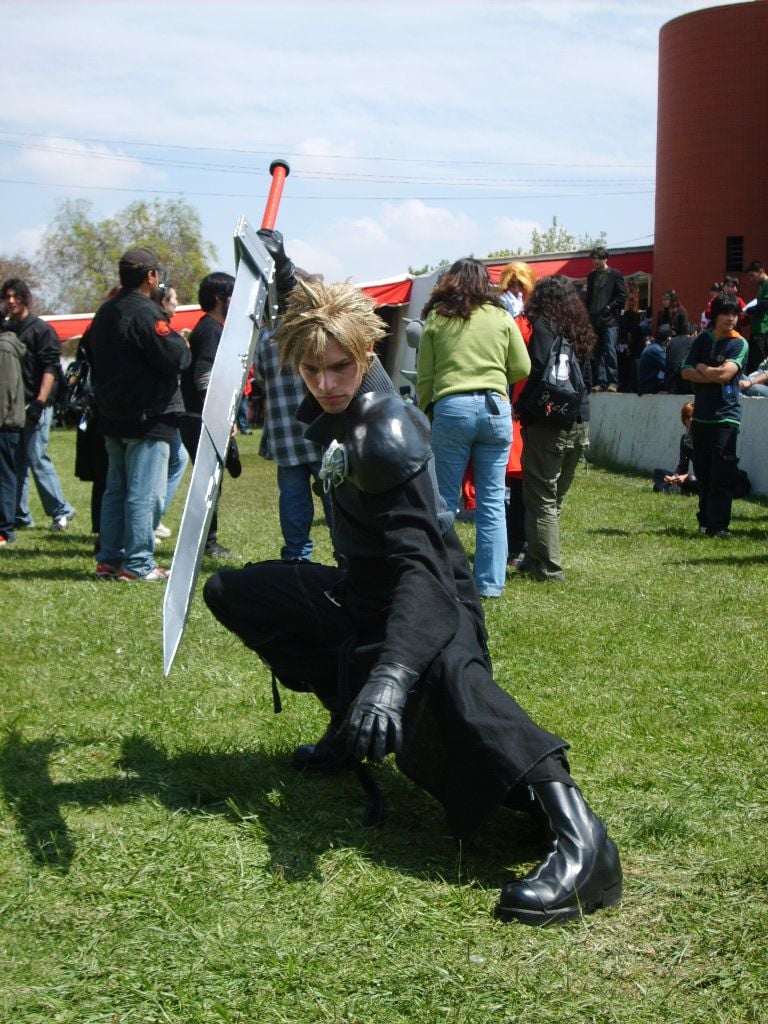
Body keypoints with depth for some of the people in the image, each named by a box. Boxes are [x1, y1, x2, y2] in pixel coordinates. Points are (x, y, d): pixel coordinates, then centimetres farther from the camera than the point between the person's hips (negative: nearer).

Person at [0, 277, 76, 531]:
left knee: (37, 459, -8)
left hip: (34, 406, -6)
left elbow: (50, 369, -10)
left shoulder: (41, 329, -2)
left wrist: (39, 402, -18)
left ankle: (61, 510, 2)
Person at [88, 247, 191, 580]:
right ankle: (138, 563, -4)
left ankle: (109, 559, 17)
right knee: (145, 493, -5)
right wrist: (172, 329, -3)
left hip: (113, 417, 9)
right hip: (148, 418, -9)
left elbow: (95, 359, 19)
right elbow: (176, 358, -20)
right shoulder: (145, 313, -17)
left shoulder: (105, 312, 12)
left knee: (115, 489, 14)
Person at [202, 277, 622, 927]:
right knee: (230, 592, 7)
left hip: (428, 599, -9)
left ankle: (580, 837, -54)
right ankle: (347, 719, 7)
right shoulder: (331, 409, -1)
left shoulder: (387, 434, -25)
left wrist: (390, 675, -49)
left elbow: (420, 562, -37)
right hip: (360, 594, 9)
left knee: (445, 671, -42)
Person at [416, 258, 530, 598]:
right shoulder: (502, 318, 8)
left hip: (451, 408, -1)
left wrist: (423, 414, 17)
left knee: (444, 501, 5)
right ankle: (490, 583, 7)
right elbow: (522, 369, 10)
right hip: (496, 408, 1)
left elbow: (424, 377, 7)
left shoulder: (436, 319, 7)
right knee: (492, 503, 5)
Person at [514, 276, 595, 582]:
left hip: (548, 423, -7)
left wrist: (520, 408, -7)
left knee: (541, 499, -1)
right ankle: (536, 558, 25)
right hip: (578, 423, 7)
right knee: (555, 497, 16)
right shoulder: (577, 330, 12)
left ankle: (549, 568, -1)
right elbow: (582, 375, 14)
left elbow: (536, 373, -16)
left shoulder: (544, 327, -9)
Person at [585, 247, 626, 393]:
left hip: (609, 319, -5)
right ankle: (601, 381, 5)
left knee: (610, 351, -10)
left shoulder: (614, 275, 1)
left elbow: (623, 296, -2)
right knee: (598, 352, 3)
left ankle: (613, 382, -6)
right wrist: (588, 312, 7)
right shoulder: (591, 276, 15)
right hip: (595, 319, 5)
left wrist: (610, 307, -9)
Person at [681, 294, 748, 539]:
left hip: (726, 416, -4)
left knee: (723, 475, -9)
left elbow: (725, 373, -15)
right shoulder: (702, 340, 10)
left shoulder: (739, 344, -2)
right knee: (703, 472, 8)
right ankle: (705, 520, 18)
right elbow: (686, 372, 1)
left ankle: (718, 525, -9)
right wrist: (713, 376, -10)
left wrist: (702, 369, 1)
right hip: (701, 415, 4)